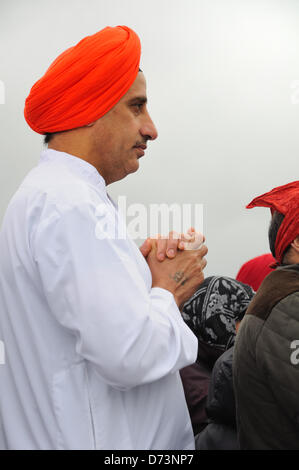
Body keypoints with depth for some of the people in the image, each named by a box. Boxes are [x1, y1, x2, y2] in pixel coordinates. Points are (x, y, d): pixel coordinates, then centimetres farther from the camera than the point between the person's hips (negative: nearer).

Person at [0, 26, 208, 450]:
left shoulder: (47, 192, 12)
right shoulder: (73, 206, -22)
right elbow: (132, 354, -29)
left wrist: (145, 274, 1)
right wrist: (167, 290, -10)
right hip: (105, 441, -10)